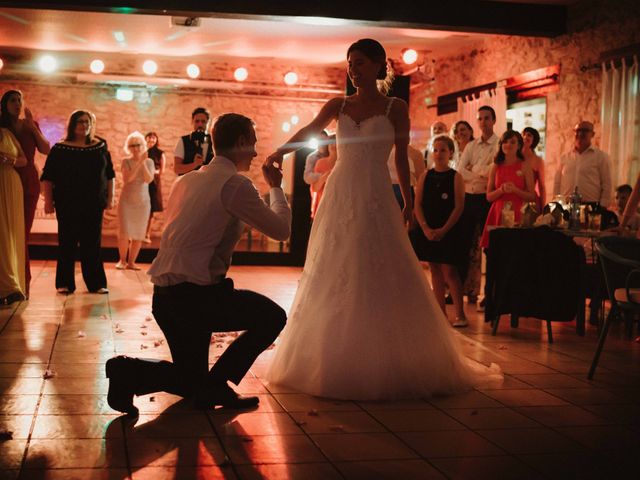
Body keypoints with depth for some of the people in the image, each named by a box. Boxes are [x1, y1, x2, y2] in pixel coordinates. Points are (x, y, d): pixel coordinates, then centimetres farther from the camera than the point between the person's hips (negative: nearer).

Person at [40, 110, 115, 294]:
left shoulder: (100, 147, 7)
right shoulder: (60, 149, 1)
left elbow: (109, 175, 12)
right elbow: (47, 177, 0)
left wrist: (110, 197, 6)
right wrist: (48, 201, -6)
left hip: (94, 205, 2)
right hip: (67, 204, -2)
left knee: (93, 243, 4)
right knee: (67, 243, 1)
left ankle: (96, 283, 9)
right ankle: (65, 283, 7)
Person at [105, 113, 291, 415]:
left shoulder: (185, 181, 17)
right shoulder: (235, 184, -9)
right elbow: (282, 230, -3)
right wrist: (276, 187, 13)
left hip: (164, 297, 9)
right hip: (195, 295, -9)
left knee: (192, 382, 21)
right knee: (272, 316, 6)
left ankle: (130, 371, -2)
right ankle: (216, 385, 1)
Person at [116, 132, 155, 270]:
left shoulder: (149, 162, 2)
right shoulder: (126, 161, -2)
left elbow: (149, 179, -13)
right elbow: (127, 179, -18)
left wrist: (143, 163, -21)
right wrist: (139, 162, -21)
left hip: (143, 202, 2)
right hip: (126, 200, -2)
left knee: (138, 234, 1)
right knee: (124, 233, -7)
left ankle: (131, 262, 9)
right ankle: (122, 260, 7)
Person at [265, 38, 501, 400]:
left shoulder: (396, 108, 3)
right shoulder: (338, 106, 9)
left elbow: (402, 159, 6)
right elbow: (308, 133, -2)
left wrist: (408, 202, 6)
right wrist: (281, 150, -20)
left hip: (376, 200, -3)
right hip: (340, 197, 3)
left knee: (380, 277, -4)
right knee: (334, 279, 5)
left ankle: (383, 365, 5)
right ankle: (335, 361, 16)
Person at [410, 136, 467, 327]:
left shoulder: (455, 177, -3)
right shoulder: (425, 177, 6)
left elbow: (459, 207, -8)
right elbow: (418, 205, 3)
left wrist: (444, 230, -14)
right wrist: (426, 228, -10)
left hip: (448, 231, -4)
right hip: (427, 230, 4)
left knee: (449, 271, -6)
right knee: (434, 270, 8)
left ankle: (460, 314, -1)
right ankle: (441, 313, 15)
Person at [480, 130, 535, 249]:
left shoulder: (524, 166, 2)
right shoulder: (496, 167, 9)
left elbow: (532, 196, 0)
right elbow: (489, 196, 8)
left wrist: (515, 190, -15)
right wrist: (501, 190, -10)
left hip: (517, 213, -2)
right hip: (498, 213, 2)